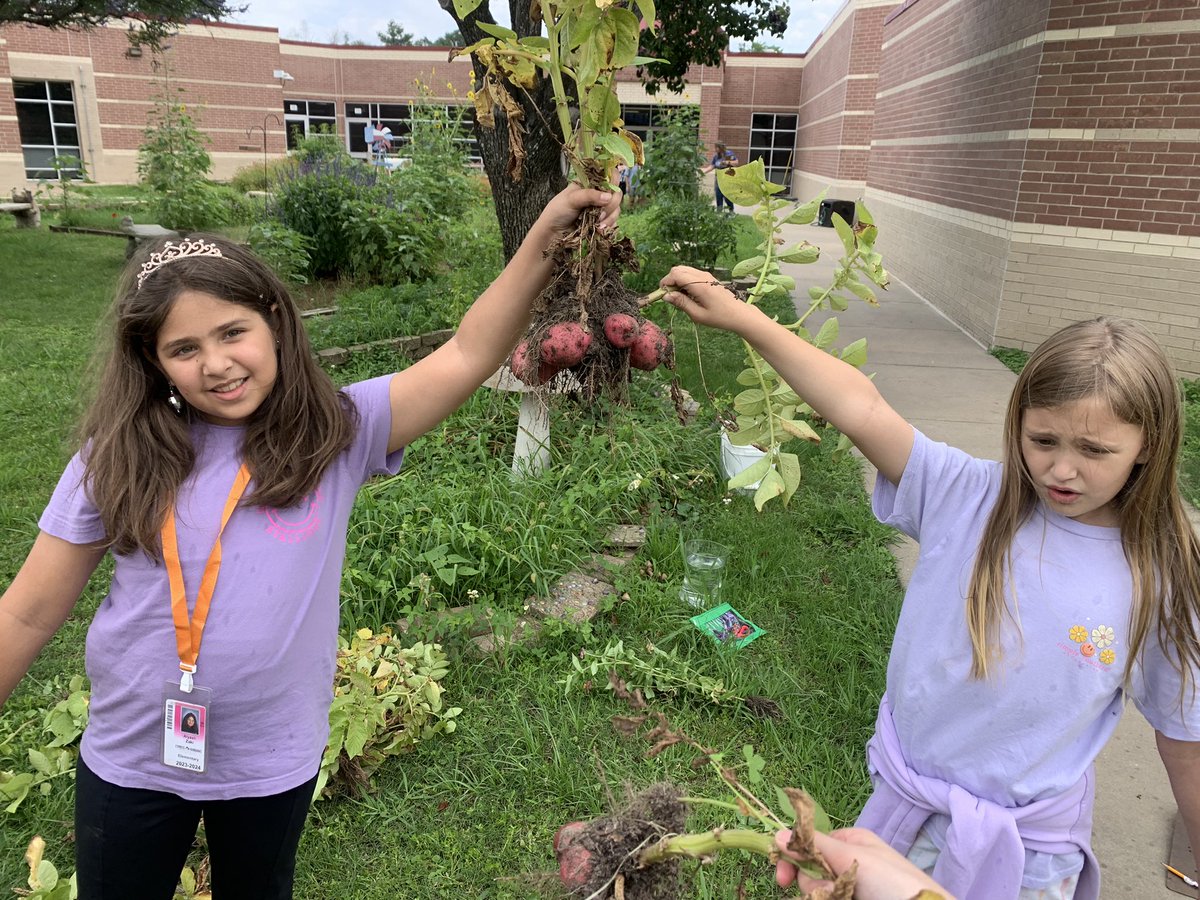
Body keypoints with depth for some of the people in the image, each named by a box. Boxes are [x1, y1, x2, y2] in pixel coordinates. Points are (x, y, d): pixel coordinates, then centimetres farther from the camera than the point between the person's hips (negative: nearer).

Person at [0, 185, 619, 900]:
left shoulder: (337, 434, -14)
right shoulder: (119, 460, -12)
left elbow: (467, 356, -22)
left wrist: (544, 243, -32)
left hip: (274, 762, 0)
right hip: (131, 760, 1)